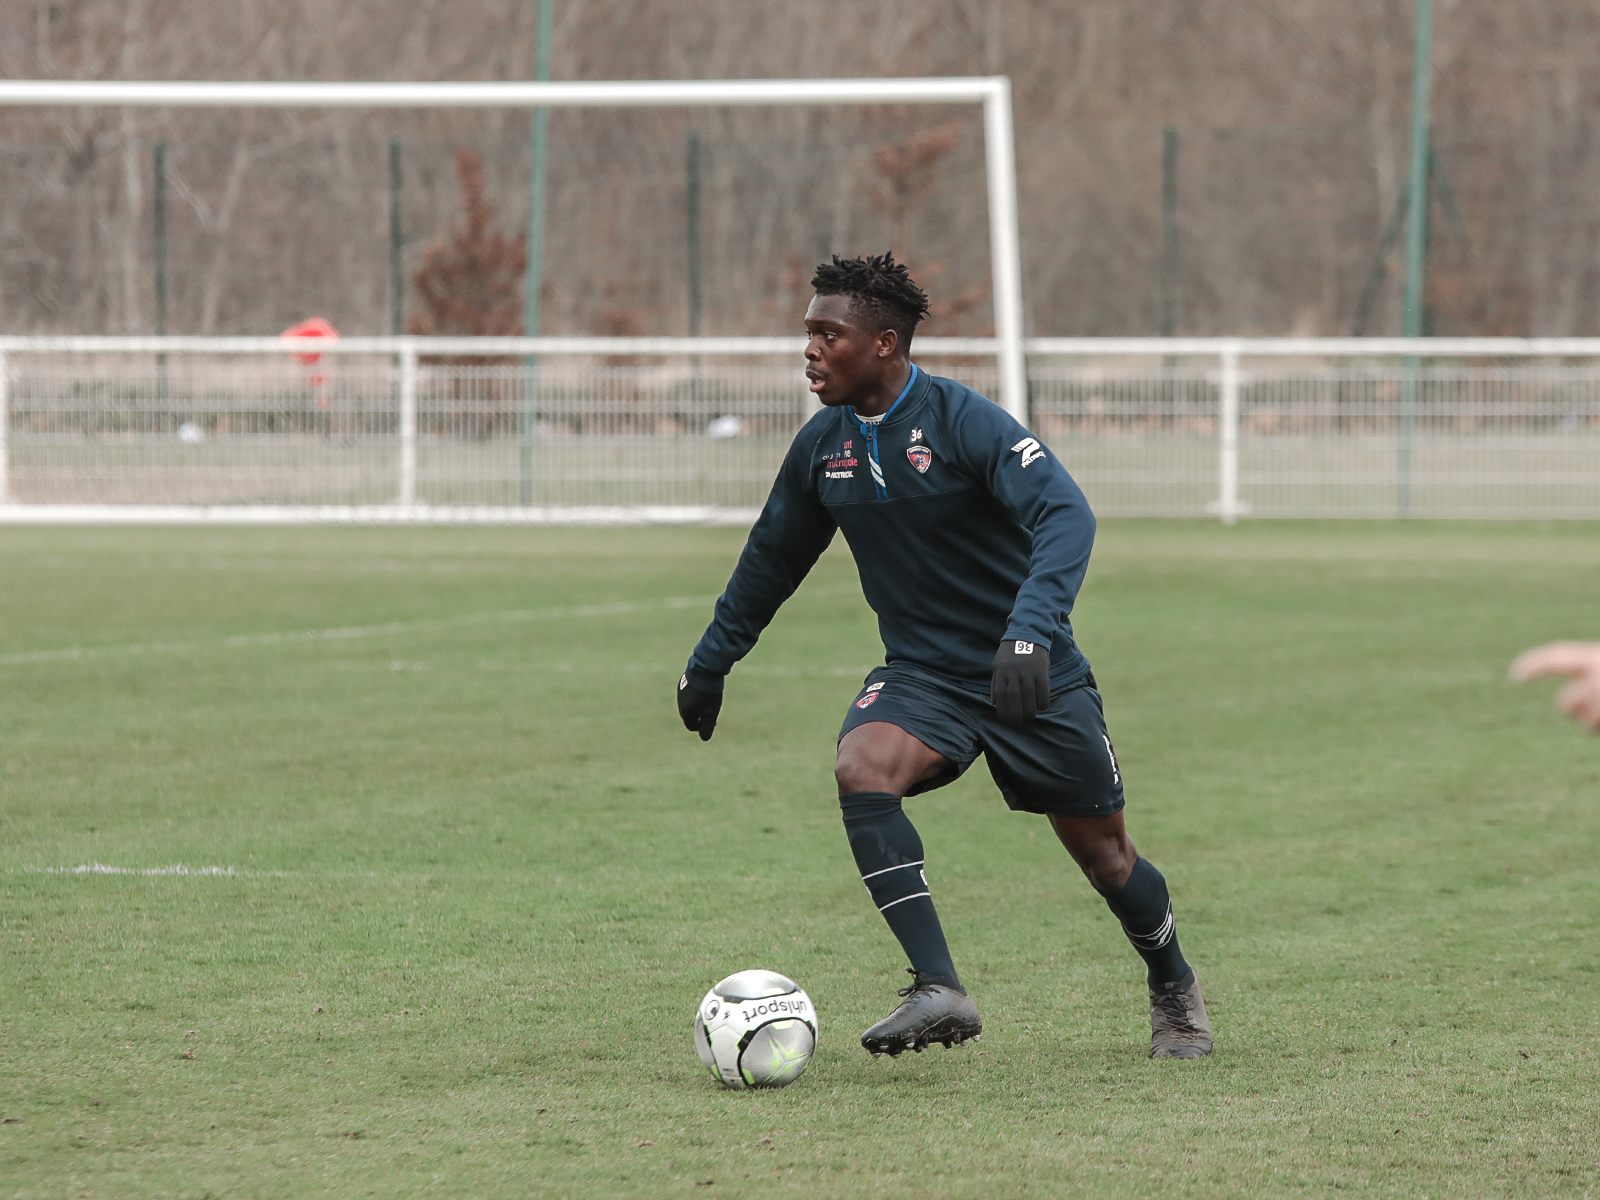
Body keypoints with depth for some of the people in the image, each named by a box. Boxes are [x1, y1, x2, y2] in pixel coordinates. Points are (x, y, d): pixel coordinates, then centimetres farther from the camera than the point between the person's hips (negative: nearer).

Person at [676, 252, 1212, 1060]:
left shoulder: (962, 420, -19)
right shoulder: (822, 446, 0)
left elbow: (1065, 516, -30)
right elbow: (772, 557, 17)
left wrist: (1030, 630, -44)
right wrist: (709, 663, 24)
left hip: (1033, 679, -4)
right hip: (923, 674, 4)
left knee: (1101, 850, 6)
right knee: (861, 769, -27)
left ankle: (1175, 992, 37)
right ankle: (938, 991, -31)